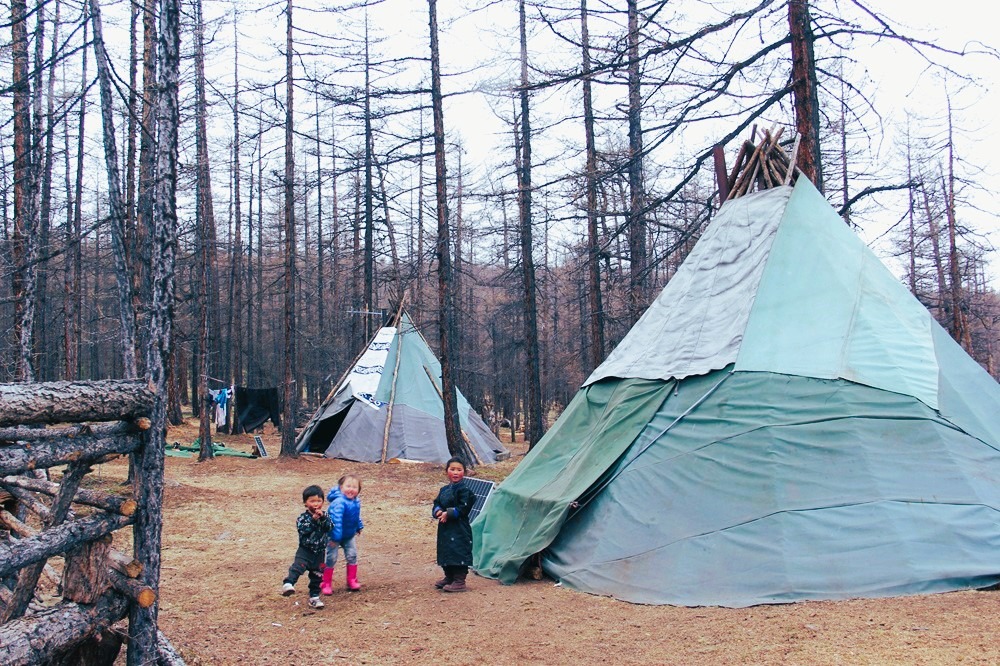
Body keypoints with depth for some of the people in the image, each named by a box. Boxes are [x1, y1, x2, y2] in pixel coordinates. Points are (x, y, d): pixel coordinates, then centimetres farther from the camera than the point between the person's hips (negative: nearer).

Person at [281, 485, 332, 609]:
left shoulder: (324, 515, 4)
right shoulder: (303, 517, -6)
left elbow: (330, 527, -11)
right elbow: (303, 530, -22)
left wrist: (323, 518, -25)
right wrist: (313, 520, -28)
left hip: (319, 552, 4)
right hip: (305, 550, -3)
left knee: (317, 575, 10)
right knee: (298, 566, -28)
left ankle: (314, 597, 22)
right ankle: (288, 584, -43)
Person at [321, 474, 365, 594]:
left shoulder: (356, 502, -4)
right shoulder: (339, 502, -32)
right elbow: (336, 520, -35)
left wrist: (359, 526, 21)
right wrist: (335, 537, -36)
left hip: (349, 535, 7)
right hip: (334, 536, -7)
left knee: (352, 555, 7)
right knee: (331, 558, -1)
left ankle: (352, 581, 20)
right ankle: (326, 584, 12)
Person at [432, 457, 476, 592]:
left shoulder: (464, 490, -11)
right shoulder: (444, 490, 13)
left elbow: (463, 509, -17)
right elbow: (437, 503, 14)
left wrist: (448, 514, -17)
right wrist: (438, 512, -8)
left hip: (459, 529, -8)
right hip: (445, 528, 8)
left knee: (459, 552, -7)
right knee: (446, 552, 16)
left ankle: (460, 581, -1)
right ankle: (449, 577, 30)